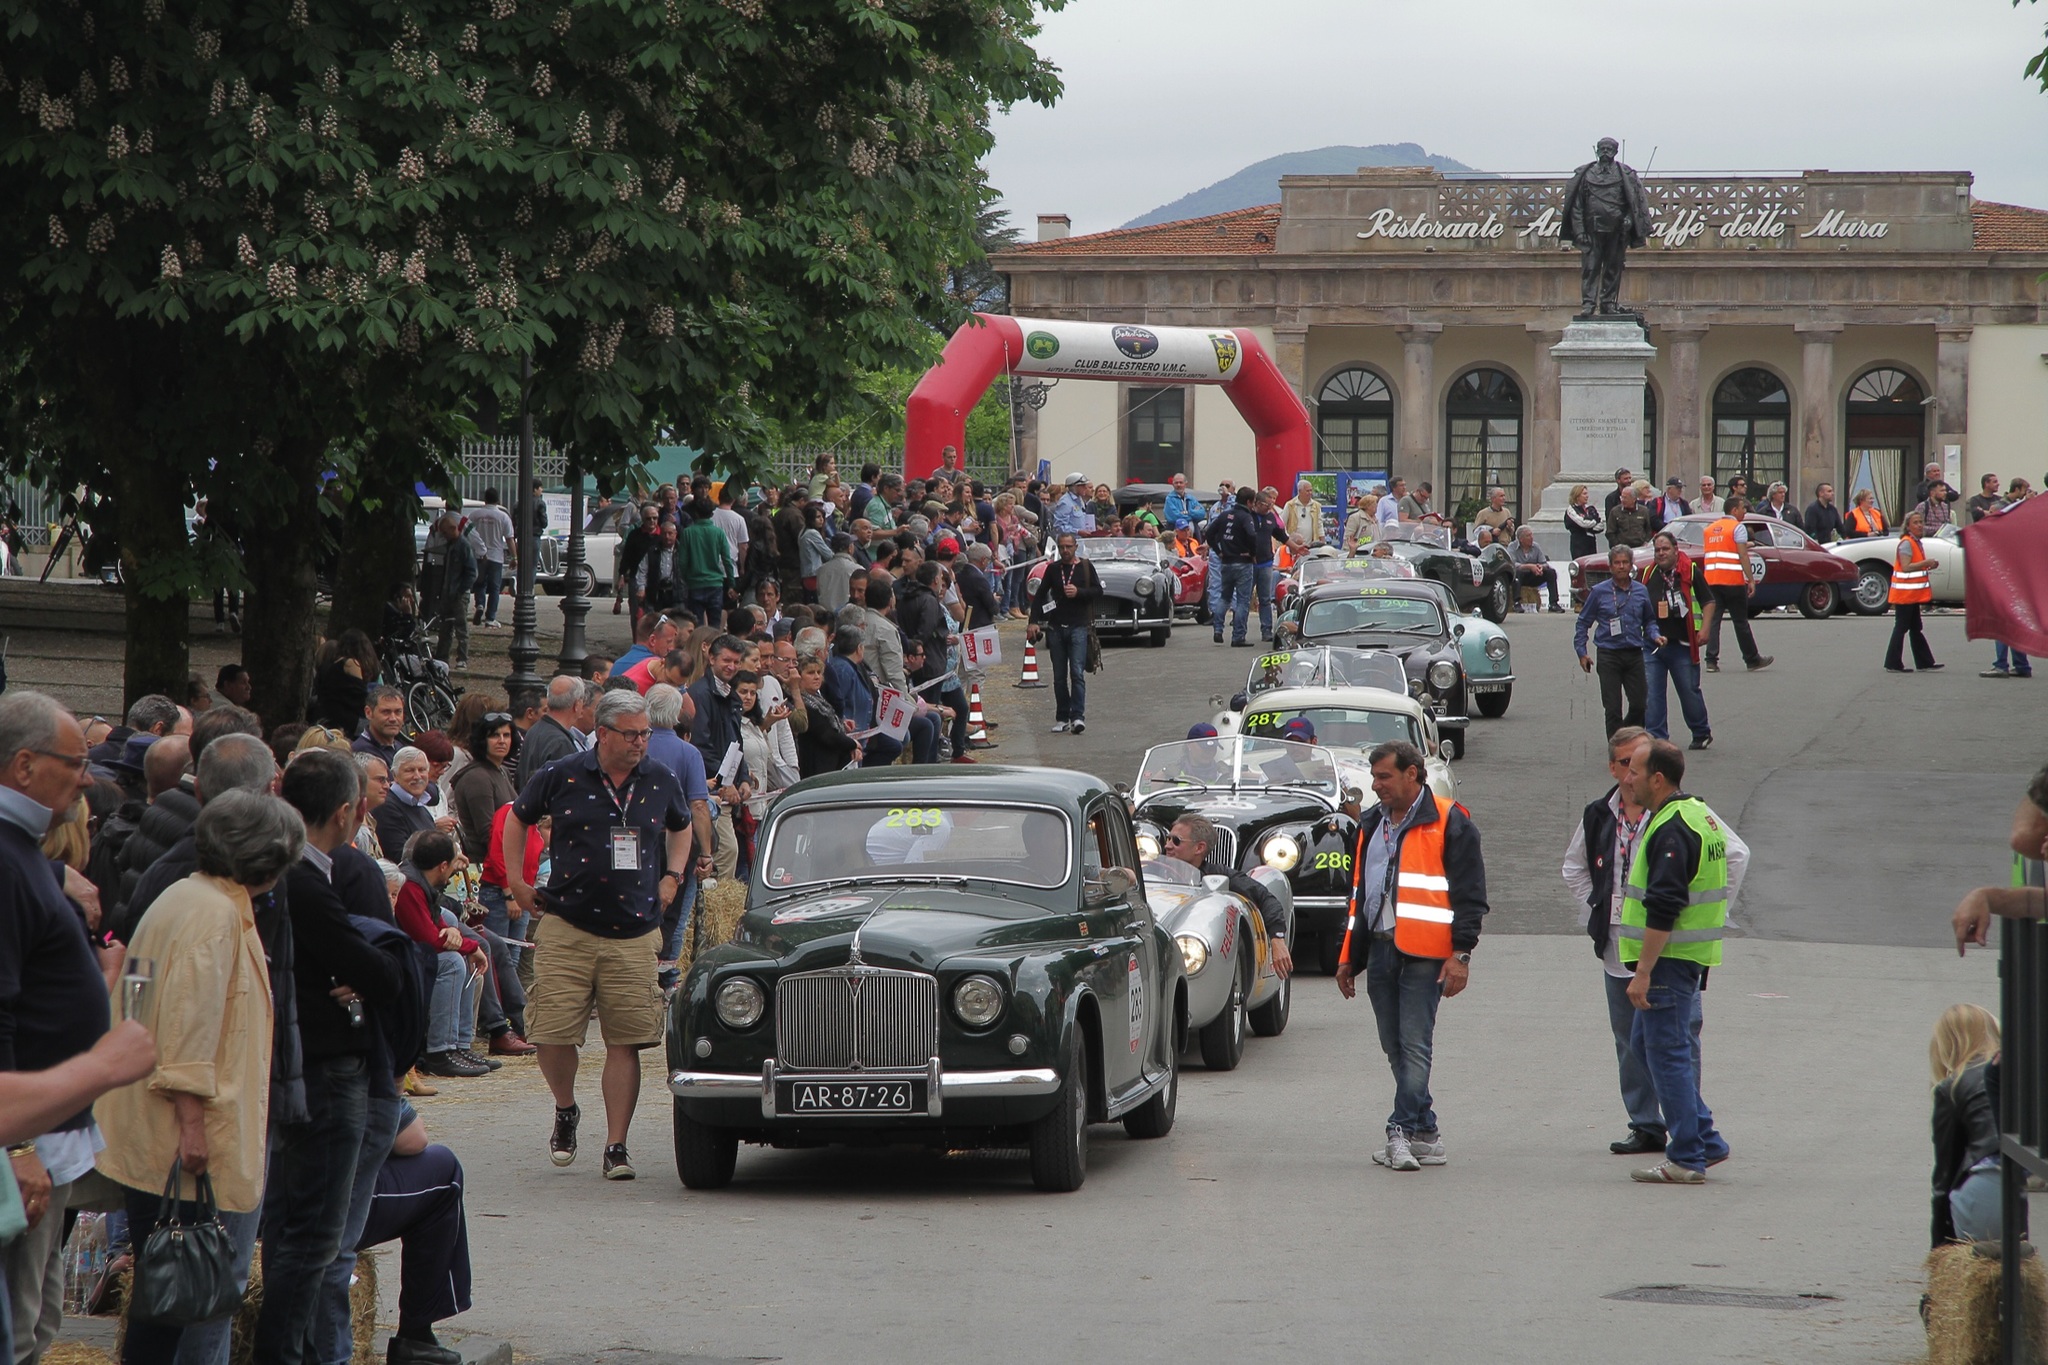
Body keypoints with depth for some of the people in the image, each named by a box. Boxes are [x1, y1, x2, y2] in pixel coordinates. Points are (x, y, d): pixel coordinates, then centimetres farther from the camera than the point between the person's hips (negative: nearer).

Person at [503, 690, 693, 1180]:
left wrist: (671, 877, 15)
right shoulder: (560, 778, -1)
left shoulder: (661, 782, 7)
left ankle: (616, 1147, 3)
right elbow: (518, 819, 15)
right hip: (567, 931, -1)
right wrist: (517, 882, 11)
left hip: (633, 937, 1)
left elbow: (681, 826, 28)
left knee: (626, 1042, -3)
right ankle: (565, 1111, 24)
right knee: (552, 1035, -5)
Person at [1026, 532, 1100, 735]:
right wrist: (1033, 621, 1)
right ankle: (1062, 718, 10)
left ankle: (1078, 716, -15)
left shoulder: (1085, 567, 5)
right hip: (1056, 627, 3)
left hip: (1078, 627, -3)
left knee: (1077, 673, -13)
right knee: (1059, 676, 5)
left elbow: (1098, 590, 3)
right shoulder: (1053, 569, 11)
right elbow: (1040, 595, 11)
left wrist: (1078, 592, -14)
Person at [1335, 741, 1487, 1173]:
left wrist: (1460, 955, -14)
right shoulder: (1372, 826, 19)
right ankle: (1425, 1134, 15)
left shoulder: (1449, 824, -4)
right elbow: (1359, 894, 25)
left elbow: (1469, 894, -7)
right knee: (1395, 1048, 8)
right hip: (1380, 951, 8)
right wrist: (1349, 956, 21)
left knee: (1415, 1046, -12)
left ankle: (1402, 1132, -16)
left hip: (1423, 954, -8)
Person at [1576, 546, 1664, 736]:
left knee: (1640, 704, 2)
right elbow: (1583, 623, 6)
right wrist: (1581, 652, 0)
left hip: (1634, 654, 2)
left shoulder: (1641, 591, 8)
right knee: (1613, 708, -2)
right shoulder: (1599, 592, 0)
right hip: (1609, 655, -2)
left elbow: (1649, 621, 18)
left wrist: (1655, 636, -3)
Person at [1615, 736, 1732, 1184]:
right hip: (1692, 956, 10)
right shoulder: (1699, 815, 14)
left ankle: (1686, 1159, -1)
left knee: (1667, 1053, -4)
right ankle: (1705, 1141, 18)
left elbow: (1663, 910, -24)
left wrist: (1643, 972, -23)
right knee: (1645, 1043, 17)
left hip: (1670, 959, -10)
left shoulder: (1671, 830, -19)